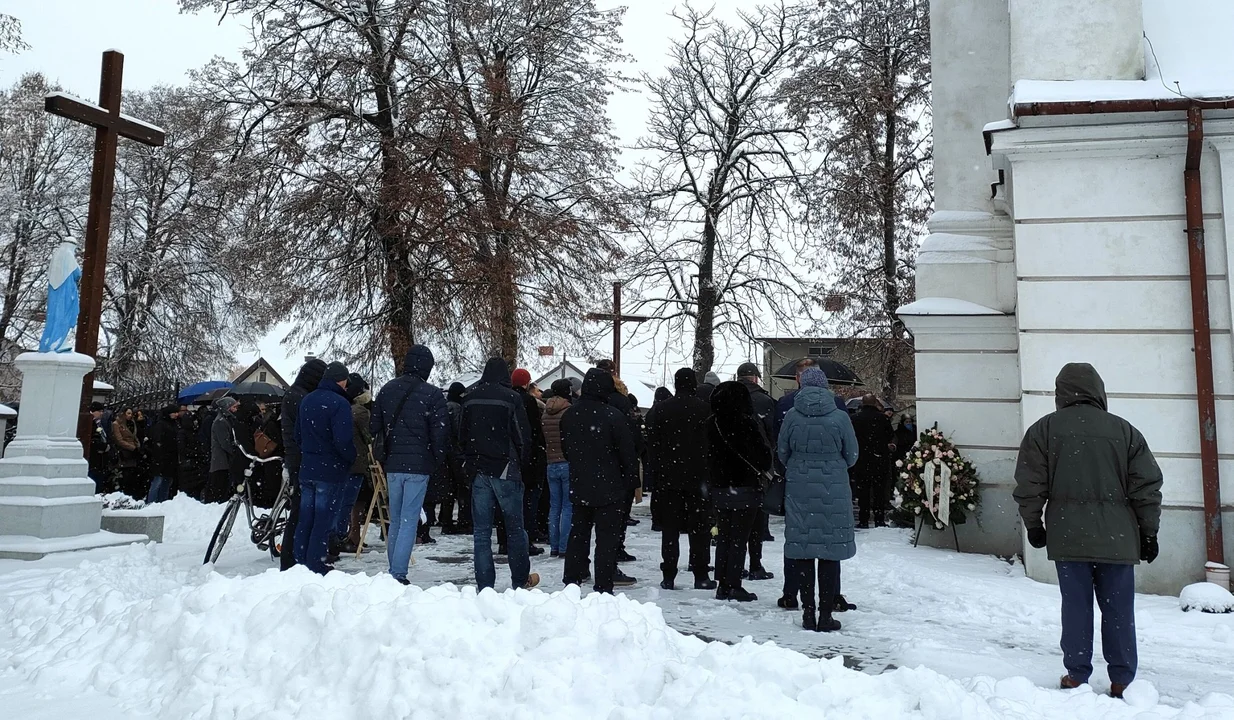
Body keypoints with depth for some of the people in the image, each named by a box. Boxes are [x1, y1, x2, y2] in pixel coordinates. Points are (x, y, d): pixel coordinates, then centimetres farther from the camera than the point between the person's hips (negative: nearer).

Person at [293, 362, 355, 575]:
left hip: (307, 468, 7)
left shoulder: (307, 400, 11)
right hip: (331, 470, -7)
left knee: (305, 518, 13)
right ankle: (316, 566, 2)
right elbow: (343, 440, -22)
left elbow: (297, 435, 17)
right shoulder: (339, 403, -15)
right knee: (323, 521, -1)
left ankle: (300, 562, 18)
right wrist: (352, 458, -6)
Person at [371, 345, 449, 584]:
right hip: (419, 465, -5)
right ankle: (398, 573, -5)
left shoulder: (387, 390, 6)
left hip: (392, 464, 5)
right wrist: (438, 461, 3)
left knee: (395, 520, 17)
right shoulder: (432, 394, -10)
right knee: (409, 520, -2)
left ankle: (393, 570, 22)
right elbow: (441, 432, -11)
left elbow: (375, 427, 11)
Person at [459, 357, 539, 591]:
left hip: (478, 472, 4)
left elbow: (461, 435, 11)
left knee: (481, 531, 6)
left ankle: (484, 586, 6)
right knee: (515, 528, 10)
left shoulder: (470, 399, 5)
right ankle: (520, 579, 20)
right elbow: (524, 437, -8)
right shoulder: (511, 398, -8)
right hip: (505, 470, -3)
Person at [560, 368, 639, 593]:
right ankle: (603, 589, 1)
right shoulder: (613, 416, -16)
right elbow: (628, 453, -12)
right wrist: (633, 482, -1)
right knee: (607, 538, 0)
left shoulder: (569, 415, 3)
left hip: (579, 487, 6)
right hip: (609, 488, -6)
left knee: (578, 534, 16)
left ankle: (571, 581, 21)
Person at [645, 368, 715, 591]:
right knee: (699, 529, 7)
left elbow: (652, 445, 3)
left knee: (669, 528, 7)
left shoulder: (660, 410, 2)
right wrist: (708, 475, 2)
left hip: (667, 478, 2)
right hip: (696, 478, -2)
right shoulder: (704, 410, -5)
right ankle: (700, 576, 8)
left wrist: (657, 471, 7)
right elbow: (710, 445, -4)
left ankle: (668, 577, 7)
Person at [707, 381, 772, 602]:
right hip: (745, 487, -5)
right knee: (739, 539, 1)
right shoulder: (747, 423, -15)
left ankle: (723, 584, 16)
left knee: (724, 537, 14)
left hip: (719, 487, 6)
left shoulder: (712, 424, 3)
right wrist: (763, 470, 6)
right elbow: (763, 453, -12)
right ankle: (734, 586, 2)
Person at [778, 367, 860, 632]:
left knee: (802, 550, 8)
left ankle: (808, 613, 13)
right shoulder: (839, 417, -6)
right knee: (831, 550, 5)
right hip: (833, 488, -1)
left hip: (798, 488, 1)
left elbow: (782, 453, 5)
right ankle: (826, 615, 8)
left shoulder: (791, 416, -4)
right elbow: (852, 455, 3)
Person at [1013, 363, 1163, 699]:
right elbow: (1147, 488, 4)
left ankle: (1076, 676, 12)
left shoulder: (1044, 429, -1)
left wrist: (1034, 525, 10)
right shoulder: (1125, 431, 2)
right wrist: (1148, 533, 12)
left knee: (1076, 607, 6)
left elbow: (1030, 485, -2)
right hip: (1117, 539, 1)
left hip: (1069, 537, -1)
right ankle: (1122, 680, 15)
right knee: (1118, 609, 9)